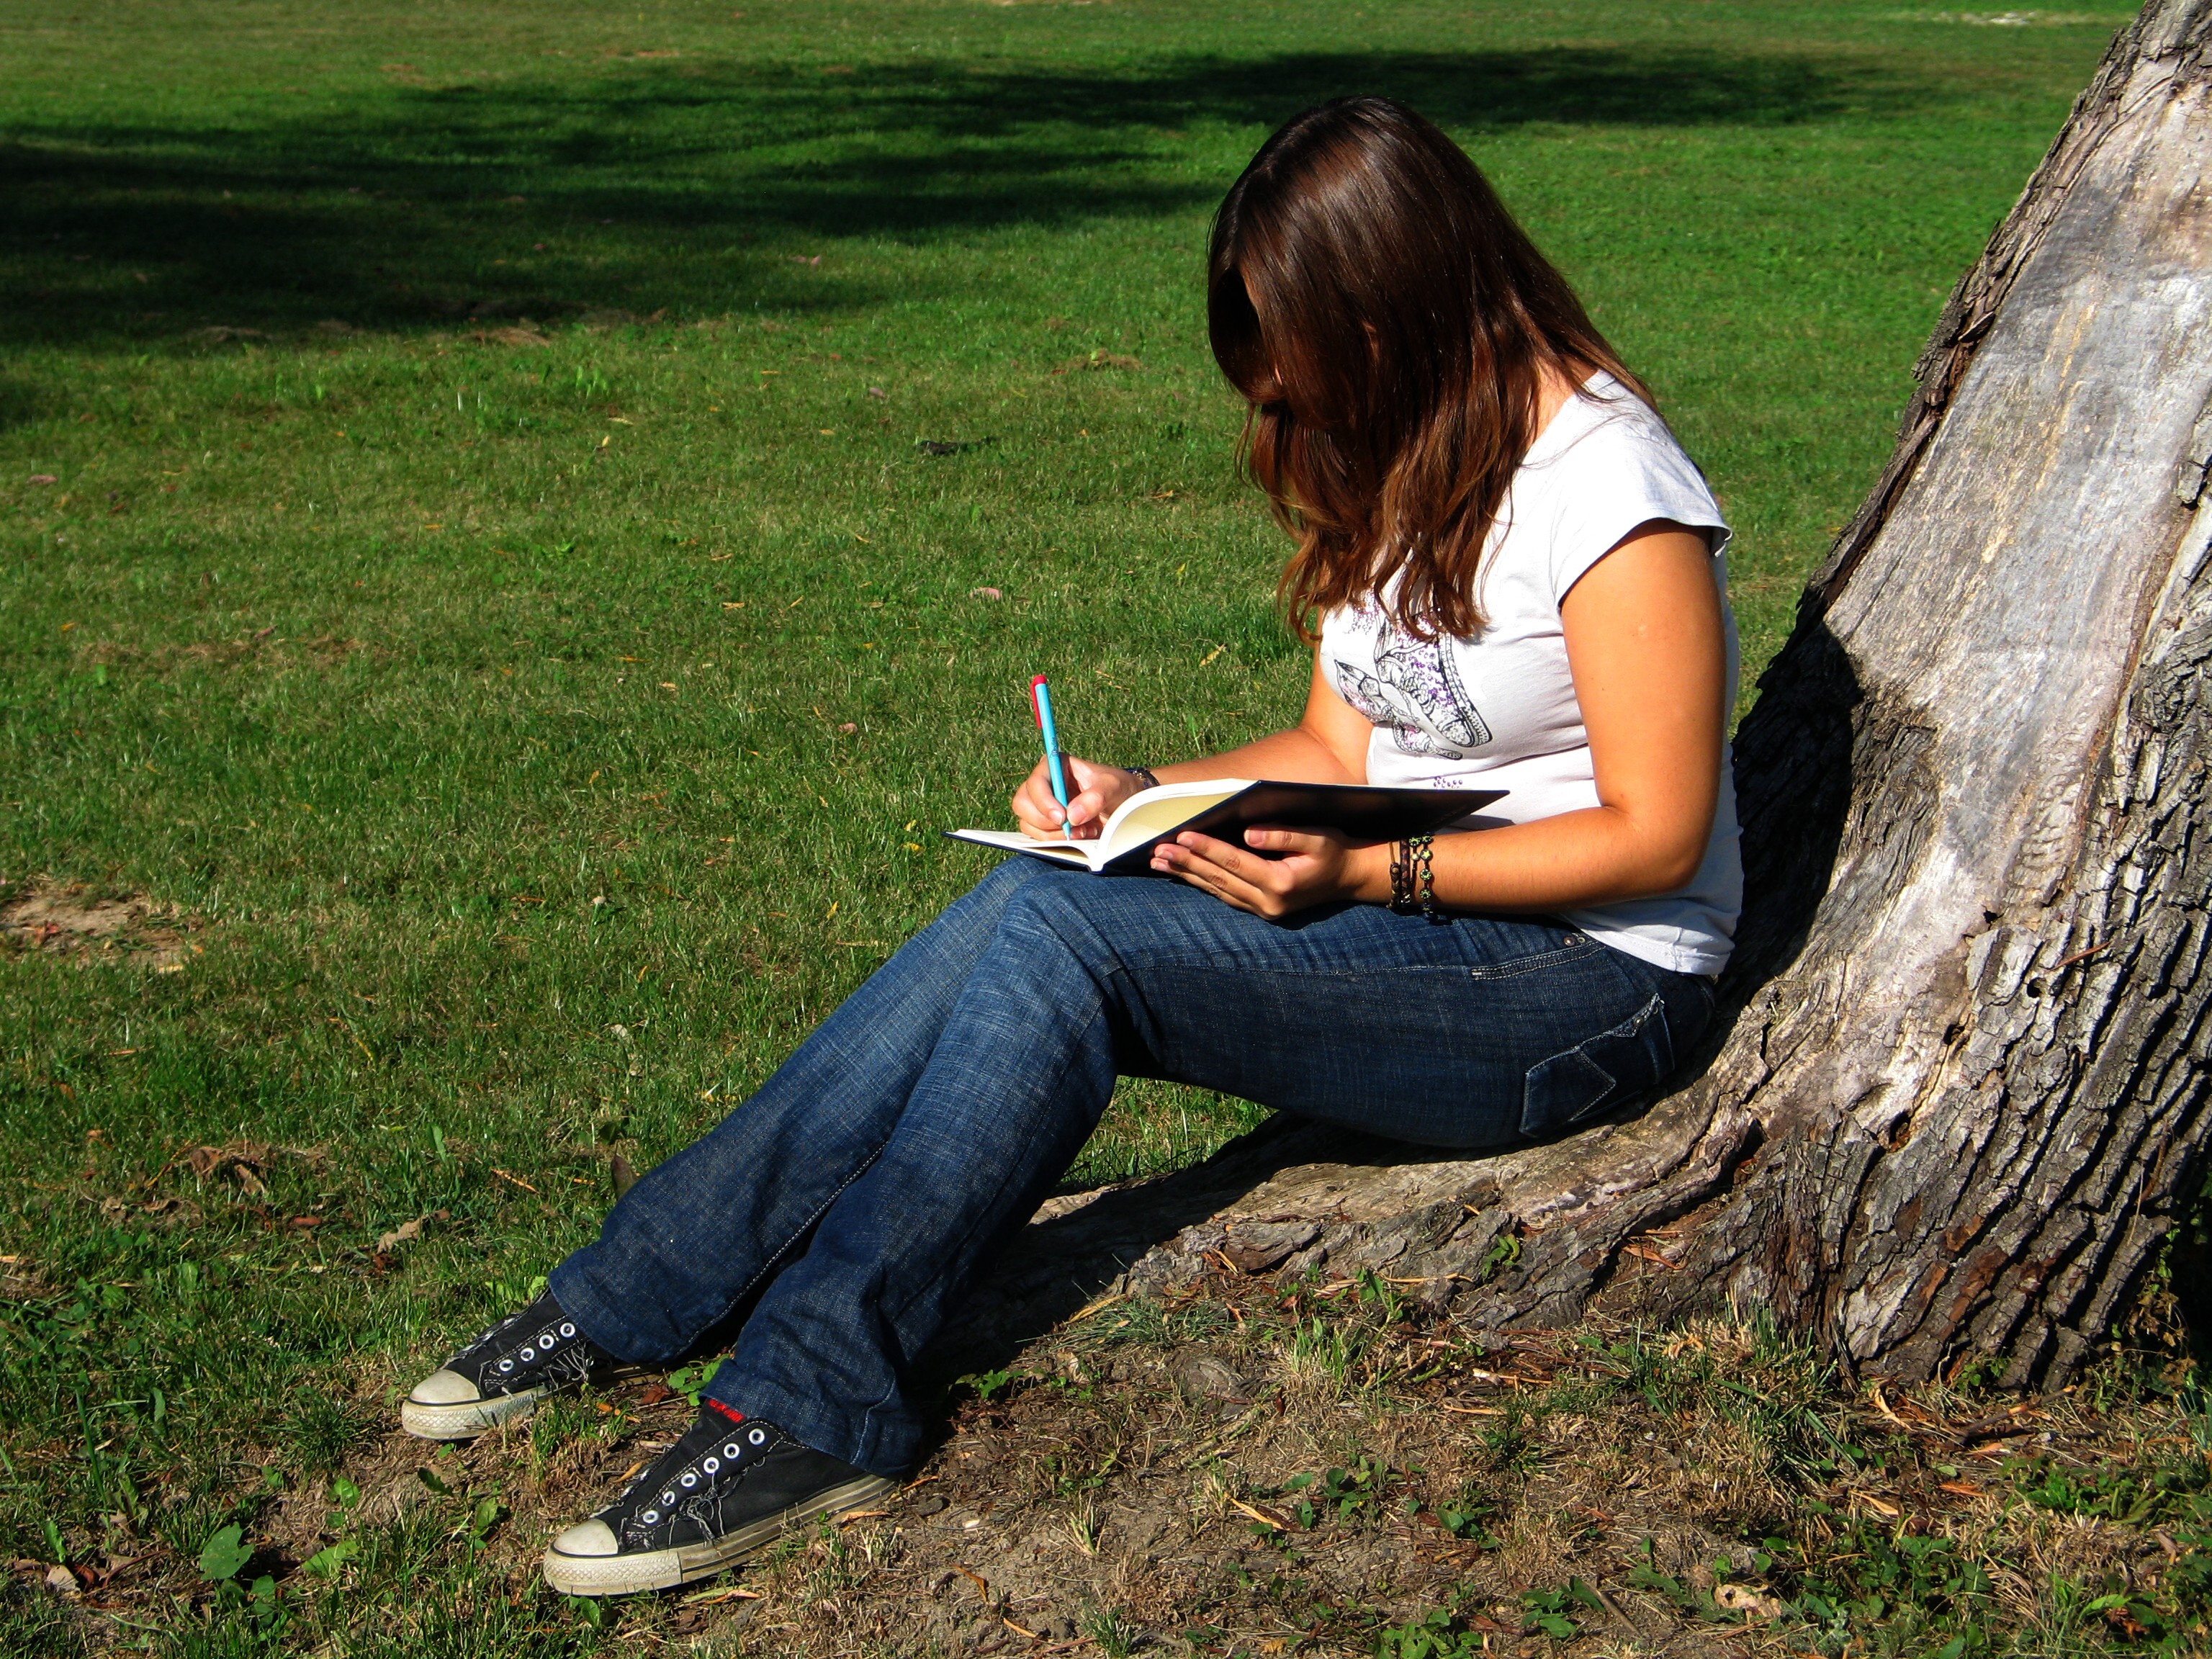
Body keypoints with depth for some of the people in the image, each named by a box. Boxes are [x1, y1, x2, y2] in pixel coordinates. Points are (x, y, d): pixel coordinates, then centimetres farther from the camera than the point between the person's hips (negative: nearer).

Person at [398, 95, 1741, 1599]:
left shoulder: (1611, 488, -17)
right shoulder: (1391, 458, 10)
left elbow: (1657, 836, -18)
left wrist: (1369, 870, -26)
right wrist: (1137, 800, -4)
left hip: (1588, 986, -8)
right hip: (1405, 918, 8)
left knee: (1060, 936, -25)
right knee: (1023, 912, -16)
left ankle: (817, 1410, -19)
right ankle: (638, 1304, -11)